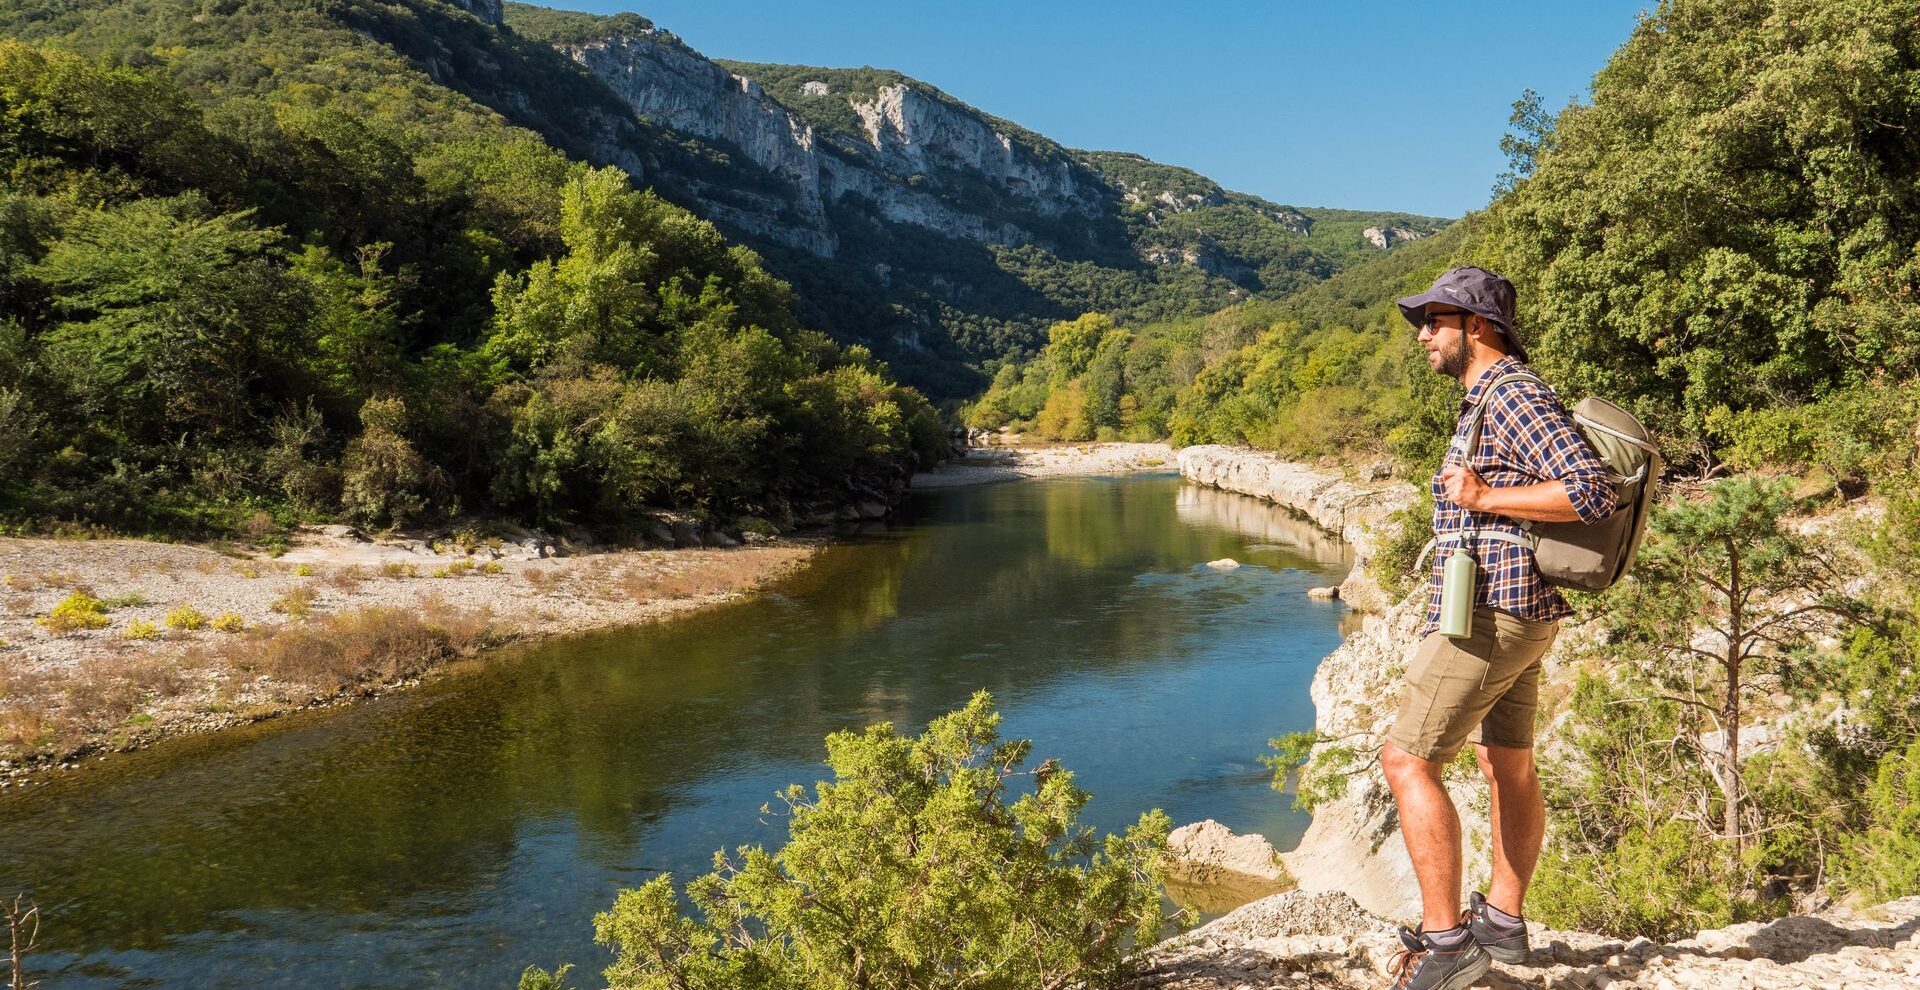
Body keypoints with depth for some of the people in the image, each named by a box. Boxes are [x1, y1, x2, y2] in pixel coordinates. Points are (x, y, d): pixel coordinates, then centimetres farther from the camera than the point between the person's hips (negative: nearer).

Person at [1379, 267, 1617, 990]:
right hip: (1521, 611, 11)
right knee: (1508, 767, 16)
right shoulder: (1495, 398, 16)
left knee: (1407, 762, -9)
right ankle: (1503, 920, 26)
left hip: (1490, 613, -11)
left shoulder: (1511, 392, -15)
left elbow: (1591, 492, -23)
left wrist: (1483, 497, -21)